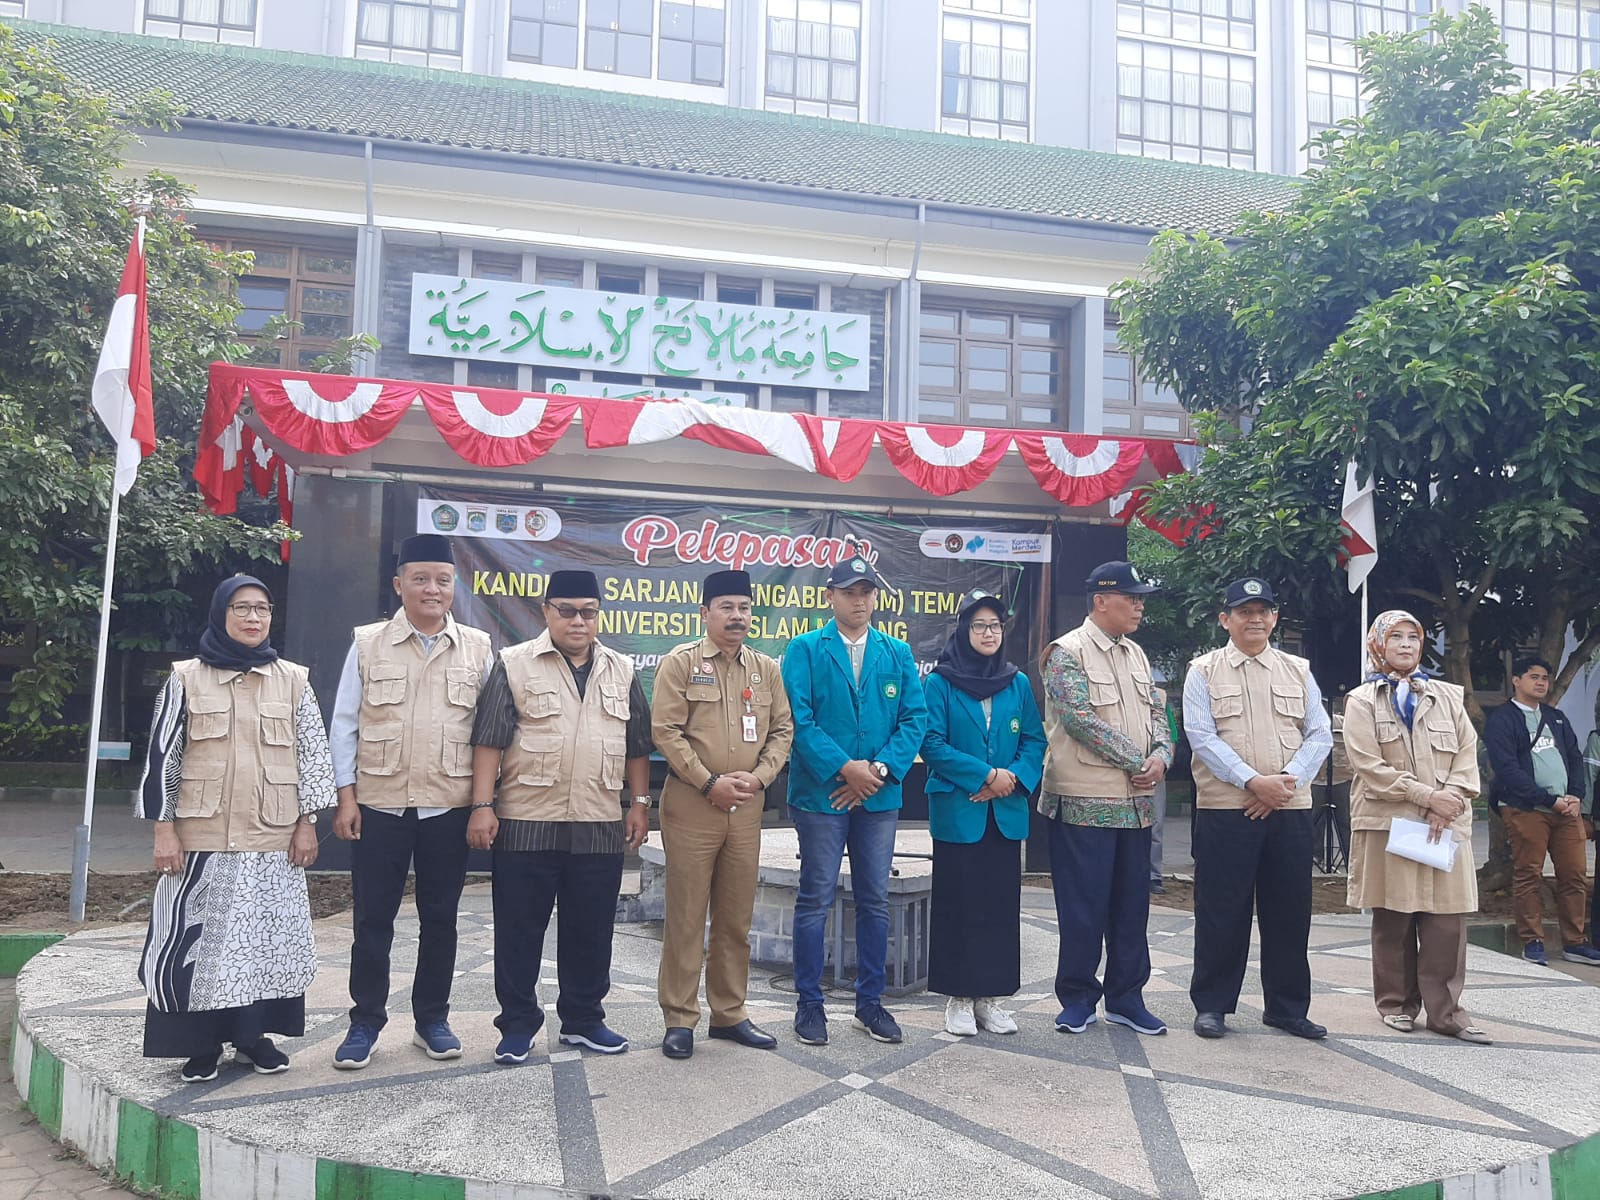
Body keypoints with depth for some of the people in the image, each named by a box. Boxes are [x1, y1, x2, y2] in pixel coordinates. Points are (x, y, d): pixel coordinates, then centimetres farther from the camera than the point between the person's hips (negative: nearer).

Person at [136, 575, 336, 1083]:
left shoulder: (293, 681, 5)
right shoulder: (187, 678, 1)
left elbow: (314, 753, 6)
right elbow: (161, 756, 1)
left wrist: (306, 823, 0)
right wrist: (164, 828, -4)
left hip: (273, 838, 1)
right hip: (202, 836, -1)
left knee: (269, 936, 6)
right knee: (198, 935, 2)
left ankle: (253, 1034, 20)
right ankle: (200, 1042, 15)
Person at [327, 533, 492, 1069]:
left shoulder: (477, 649, 3)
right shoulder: (368, 643, 1)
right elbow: (344, 724, 3)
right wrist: (346, 797, -3)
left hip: (449, 806, 1)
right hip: (378, 804, -1)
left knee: (440, 917, 10)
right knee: (373, 917, 6)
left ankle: (432, 1019, 23)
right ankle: (365, 1021, 19)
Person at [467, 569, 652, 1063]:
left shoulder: (621, 671, 11)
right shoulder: (514, 664, -1)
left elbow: (637, 745, 14)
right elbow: (488, 739, -5)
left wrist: (640, 803, 9)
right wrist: (483, 806, -10)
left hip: (600, 827, 3)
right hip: (526, 824, -3)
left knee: (591, 929, 10)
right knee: (519, 929, 5)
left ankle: (583, 1019, 24)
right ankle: (517, 1024, 17)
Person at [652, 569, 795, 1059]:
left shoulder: (766, 668, 11)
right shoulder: (680, 663, -2)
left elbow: (783, 729, 11)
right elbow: (665, 731, -8)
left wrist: (760, 776, -6)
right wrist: (710, 782, -13)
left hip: (747, 807, 4)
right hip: (691, 804, -4)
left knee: (736, 916, 11)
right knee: (686, 915, 2)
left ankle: (729, 1013, 22)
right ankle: (680, 1018, 11)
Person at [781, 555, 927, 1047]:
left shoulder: (897, 653, 8)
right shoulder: (806, 649, -1)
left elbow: (915, 718, 2)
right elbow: (799, 719, -10)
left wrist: (880, 769, -11)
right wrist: (843, 768, -17)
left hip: (880, 796, 3)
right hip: (821, 793, -3)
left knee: (875, 901, 10)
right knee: (815, 900, 4)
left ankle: (870, 1001, 22)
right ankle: (809, 1002, 16)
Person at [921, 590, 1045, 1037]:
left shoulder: (1018, 683, 10)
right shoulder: (941, 682, -2)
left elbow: (1035, 741, 7)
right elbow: (932, 743, -9)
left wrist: (1013, 780, -11)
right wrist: (986, 775, -15)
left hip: (1006, 813, 4)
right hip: (957, 811, -3)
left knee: (1002, 903, 6)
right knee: (957, 903, 1)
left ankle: (990, 995, 17)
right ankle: (959, 997, 12)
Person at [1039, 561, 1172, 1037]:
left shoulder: (1136, 655, 15)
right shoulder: (1068, 652, -8)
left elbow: (1157, 712, 15)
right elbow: (1081, 718, -17)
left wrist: (1161, 756, -6)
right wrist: (1138, 762, -14)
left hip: (1136, 801, 7)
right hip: (1086, 801, -7)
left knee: (1131, 903, 11)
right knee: (1084, 906, 0)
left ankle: (1126, 997, 22)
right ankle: (1078, 998, 14)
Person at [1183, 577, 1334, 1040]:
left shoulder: (1298, 671, 12)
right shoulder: (1204, 671, 3)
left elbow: (1320, 734, 6)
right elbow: (1202, 736, -7)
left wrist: (1287, 780, -10)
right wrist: (1253, 781, -16)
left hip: (1291, 809, 3)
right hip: (1225, 809, -3)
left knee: (1290, 911, 8)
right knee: (1222, 911, 2)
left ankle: (1288, 1007, 21)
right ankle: (1212, 1004, 14)